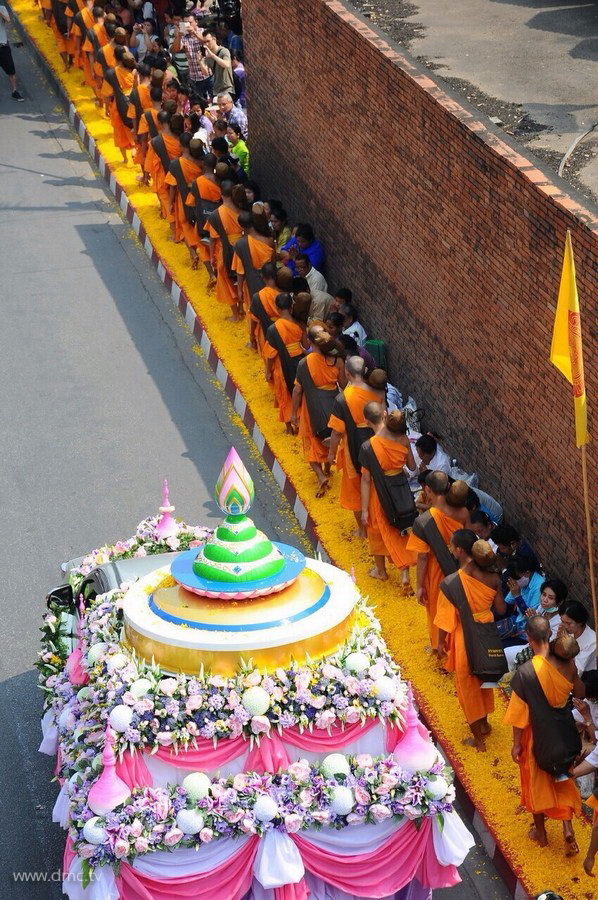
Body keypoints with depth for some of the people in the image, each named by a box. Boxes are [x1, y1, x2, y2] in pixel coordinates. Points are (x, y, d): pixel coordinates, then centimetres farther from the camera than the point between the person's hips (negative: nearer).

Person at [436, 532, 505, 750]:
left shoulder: (450, 583, -26)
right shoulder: (492, 578, -14)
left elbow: (446, 619, -17)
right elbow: (501, 609, -2)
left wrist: (441, 643, -1)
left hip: (464, 638, -4)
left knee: (467, 685, 17)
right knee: (483, 679, 28)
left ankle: (478, 737, 30)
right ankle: (484, 723, 48)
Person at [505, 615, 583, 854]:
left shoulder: (526, 672, -28)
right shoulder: (567, 664, -17)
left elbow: (520, 713, -19)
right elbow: (579, 693, 3)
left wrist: (516, 744, -6)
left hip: (537, 735, -3)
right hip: (562, 731, 3)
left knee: (536, 780, 19)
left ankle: (540, 832, 36)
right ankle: (567, 827, 20)